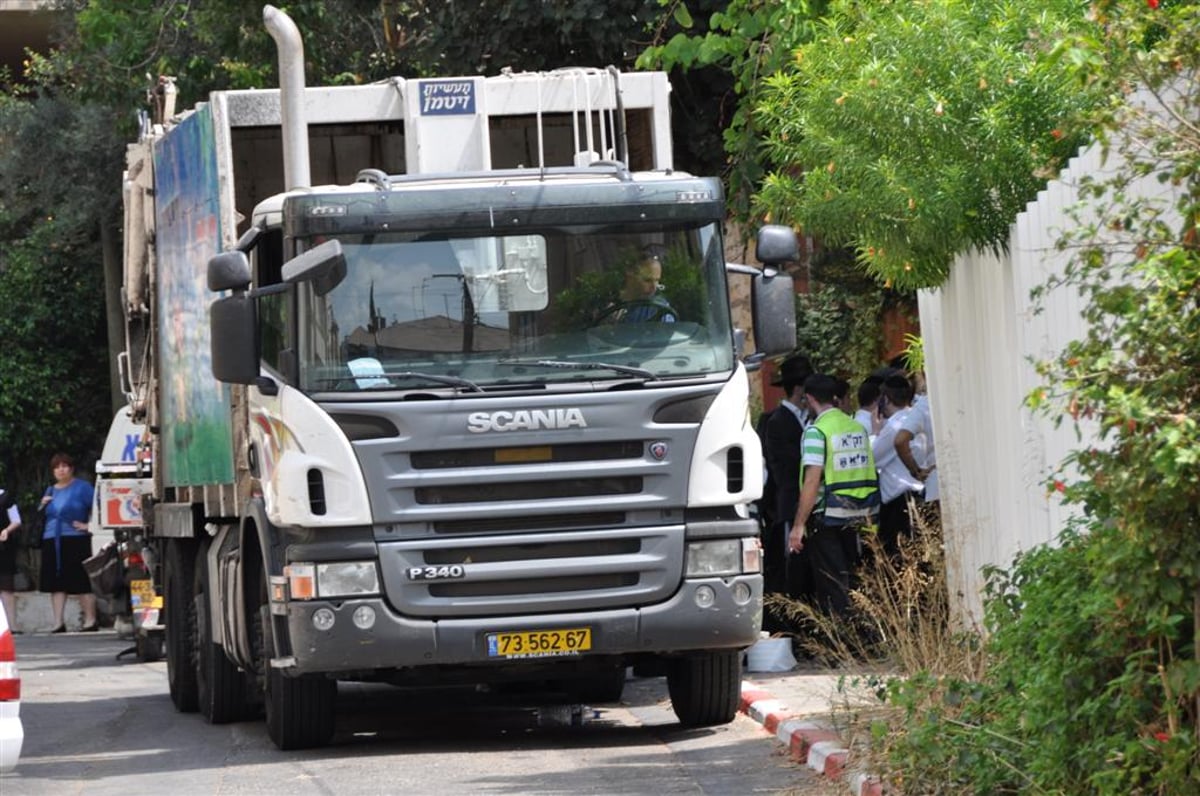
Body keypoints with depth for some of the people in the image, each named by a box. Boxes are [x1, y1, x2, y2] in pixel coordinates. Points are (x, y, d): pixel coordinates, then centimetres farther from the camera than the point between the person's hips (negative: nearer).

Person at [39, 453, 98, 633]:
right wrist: (43, 504, 5)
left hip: (75, 541, -6)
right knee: (56, 583, 3)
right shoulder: (51, 491, 18)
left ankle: (90, 620, 1)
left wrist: (89, 526, -13)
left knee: (82, 582, -4)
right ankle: (58, 623, 4)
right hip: (52, 542, 6)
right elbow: (42, 516, 24)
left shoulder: (81, 487, -1)